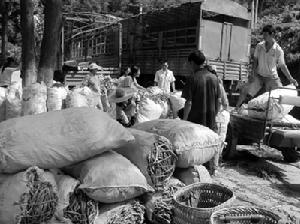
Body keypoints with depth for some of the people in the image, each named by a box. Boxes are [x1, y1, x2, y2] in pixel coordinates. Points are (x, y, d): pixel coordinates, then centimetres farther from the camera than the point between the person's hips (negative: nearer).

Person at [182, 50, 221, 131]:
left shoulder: (192, 78, -12)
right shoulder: (214, 77, 3)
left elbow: (188, 103, -14)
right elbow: (219, 101, 7)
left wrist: (184, 120, -4)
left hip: (195, 121, -5)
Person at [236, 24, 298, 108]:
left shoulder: (278, 50, -13)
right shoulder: (259, 46, -5)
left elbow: (282, 66, -7)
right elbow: (255, 60, 3)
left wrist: (291, 79, -10)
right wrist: (253, 73, -5)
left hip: (272, 77, -2)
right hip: (258, 76, 2)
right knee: (244, 91, -7)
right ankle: (237, 108, 8)